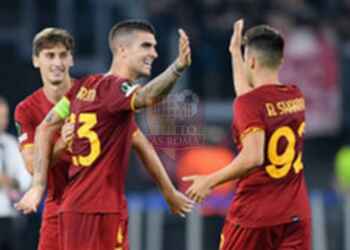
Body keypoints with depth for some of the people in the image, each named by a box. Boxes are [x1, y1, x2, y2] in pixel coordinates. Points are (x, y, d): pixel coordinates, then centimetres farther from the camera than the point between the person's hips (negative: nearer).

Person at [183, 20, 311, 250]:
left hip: (255, 214, -5)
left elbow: (253, 157, -26)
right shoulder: (296, 97, 7)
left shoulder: (250, 102, -13)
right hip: (296, 215, 5)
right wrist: (235, 52, 38)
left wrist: (211, 180, -17)